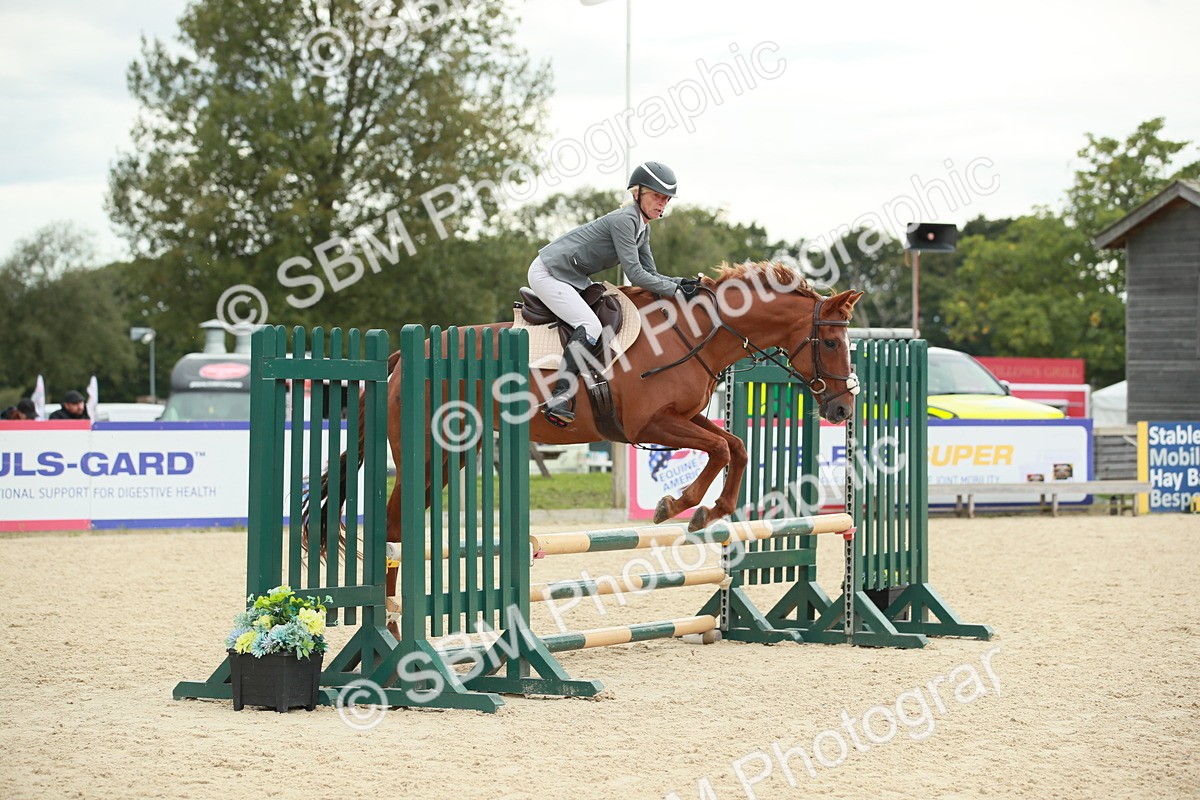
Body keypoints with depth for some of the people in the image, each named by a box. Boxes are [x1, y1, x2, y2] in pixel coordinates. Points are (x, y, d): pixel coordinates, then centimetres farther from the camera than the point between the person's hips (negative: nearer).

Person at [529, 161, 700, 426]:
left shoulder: (643, 227, 9)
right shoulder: (624, 220, -21)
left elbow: (650, 274, 10)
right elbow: (635, 274, -24)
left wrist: (683, 282, -6)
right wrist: (676, 290, -21)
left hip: (575, 279, 11)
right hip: (549, 273, -11)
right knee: (590, 326, -25)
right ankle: (558, 399, -29)